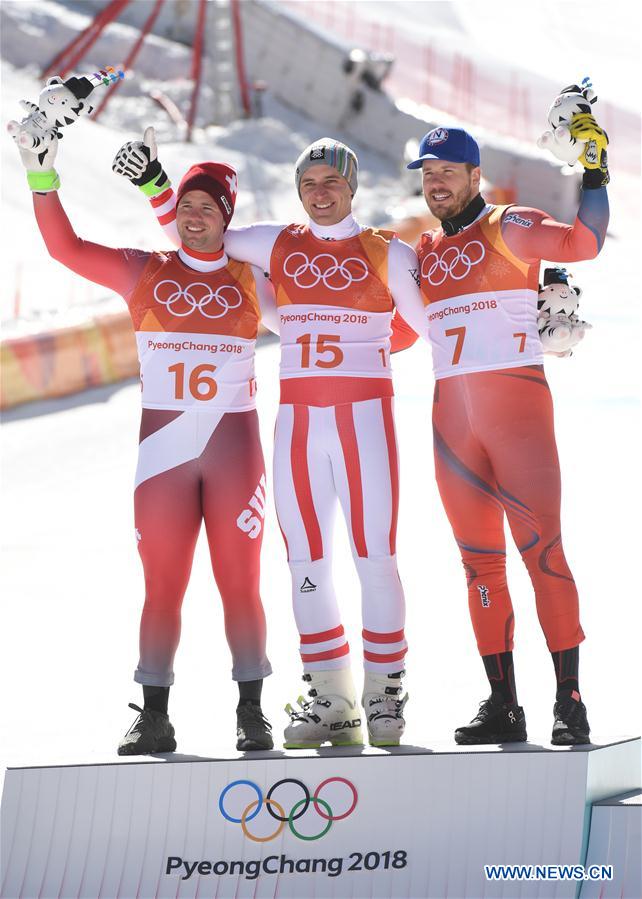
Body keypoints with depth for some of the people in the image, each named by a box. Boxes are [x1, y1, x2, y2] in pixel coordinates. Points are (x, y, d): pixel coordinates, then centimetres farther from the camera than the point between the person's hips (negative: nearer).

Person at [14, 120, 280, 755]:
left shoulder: (250, 281, 8)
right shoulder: (143, 274, 8)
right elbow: (66, 248, 2)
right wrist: (44, 181, -5)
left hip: (234, 449, 0)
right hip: (163, 446, 0)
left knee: (240, 581, -1)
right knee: (162, 584, -1)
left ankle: (251, 713, 4)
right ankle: (154, 718, 2)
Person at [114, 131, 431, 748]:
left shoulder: (386, 253, 5)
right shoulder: (276, 245, 12)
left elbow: (437, 324, 7)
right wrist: (154, 184, 10)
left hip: (364, 413, -3)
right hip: (298, 415, 3)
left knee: (375, 557, -7)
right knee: (306, 561, 2)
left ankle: (384, 695, 1)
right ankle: (331, 701, 9)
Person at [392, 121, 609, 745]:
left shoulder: (507, 228, 0)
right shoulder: (424, 252, 17)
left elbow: (583, 243, -14)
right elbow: (401, 332, 26)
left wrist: (593, 174, -21)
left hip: (516, 401, -6)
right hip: (452, 414, 6)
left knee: (541, 547, -10)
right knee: (479, 559, 5)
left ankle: (569, 701, -10)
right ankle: (502, 705, 9)